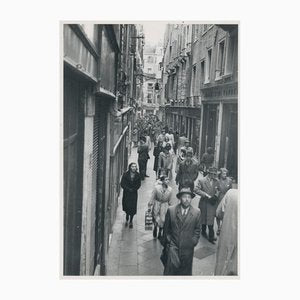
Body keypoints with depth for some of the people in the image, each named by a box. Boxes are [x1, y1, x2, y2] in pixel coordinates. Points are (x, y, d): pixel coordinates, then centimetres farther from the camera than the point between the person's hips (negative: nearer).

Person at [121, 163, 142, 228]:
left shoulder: (138, 175, -5)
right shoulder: (125, 174, -8)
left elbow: (138, 185, 0)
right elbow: (122, 184, -7)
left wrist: (133, 189, -12)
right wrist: (128, 189, -15)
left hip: (134, 194, 0)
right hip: (126, 193, 0)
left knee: (133, 208, 1)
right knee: (127, 207, 7)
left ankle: (130, 221, 16)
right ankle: (127, 220, 31)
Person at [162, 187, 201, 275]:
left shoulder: (196, 212, -1)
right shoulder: (171, 210, -3)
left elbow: (197, 229, 10)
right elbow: (166, 228, 6)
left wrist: (194, 241, 1)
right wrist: (167, 240, 6)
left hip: (187, 246, 2)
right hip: (173, 244, -1)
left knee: (185, 270, 10)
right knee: (173, 264, -19)